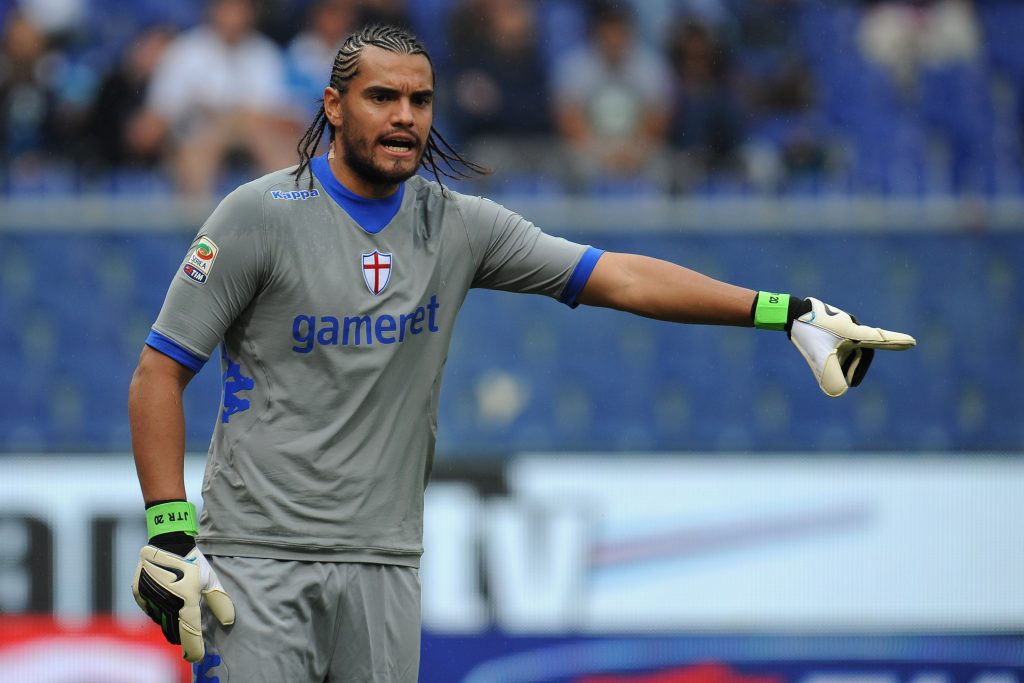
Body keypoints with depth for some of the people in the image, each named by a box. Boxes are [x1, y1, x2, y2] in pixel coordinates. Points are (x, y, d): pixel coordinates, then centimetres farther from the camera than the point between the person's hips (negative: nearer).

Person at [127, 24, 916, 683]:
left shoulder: (459, 225, 6)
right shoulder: (261, 216, -5)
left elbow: (618, 277, 5)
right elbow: (160, 372, -4)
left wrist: (787, 313, -3)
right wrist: (168, 535, -13)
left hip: (384, 565, 4)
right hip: (259, 558, -4)